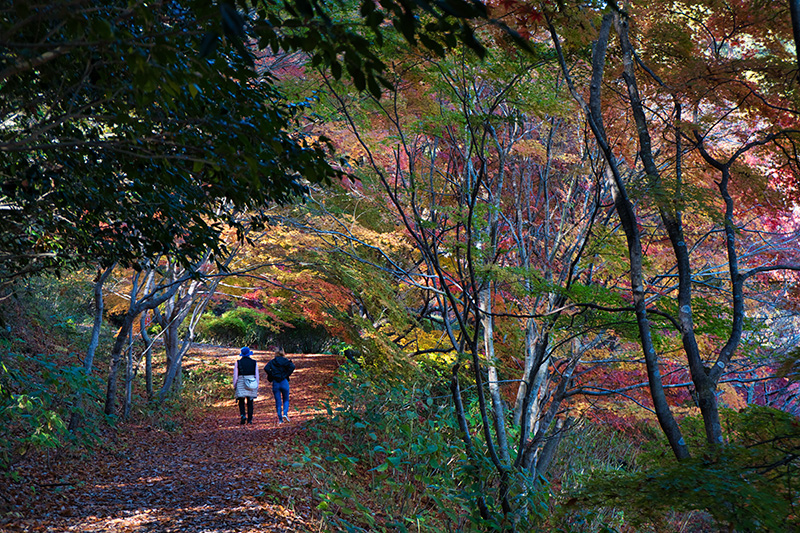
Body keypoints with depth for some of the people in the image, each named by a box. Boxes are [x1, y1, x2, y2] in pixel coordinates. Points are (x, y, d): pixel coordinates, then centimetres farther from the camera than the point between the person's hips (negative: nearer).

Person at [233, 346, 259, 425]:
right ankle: (250, 419, 7)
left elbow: (235, 376, -2)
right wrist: (257, 387, 10)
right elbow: (257, 375, 4)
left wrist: (234, 386, 6)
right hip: (252, 385, 1)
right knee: (250, 402, 9)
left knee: (241, 402, 5)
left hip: (241, 383, -1)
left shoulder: (238, 363, 0)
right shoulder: (254, 362, 4)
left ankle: (243, 416, -17)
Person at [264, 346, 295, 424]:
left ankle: (280, 419, 5)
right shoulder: (285, 361, -2)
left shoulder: (272, 361, 4)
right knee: (286, 400, 13)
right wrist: (287, 375, -10)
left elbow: (266, 369, -11)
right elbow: (292, 366, -20)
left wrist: (270, 377, 0)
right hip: (284, 382, -2)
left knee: (278, 402, 7)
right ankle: (285, 413, -10)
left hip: (275, 383, 2)